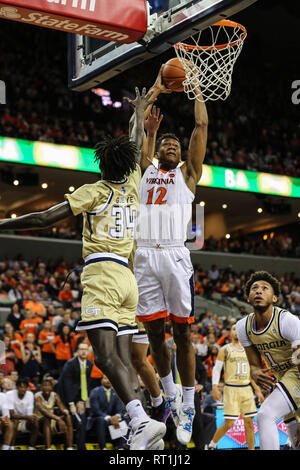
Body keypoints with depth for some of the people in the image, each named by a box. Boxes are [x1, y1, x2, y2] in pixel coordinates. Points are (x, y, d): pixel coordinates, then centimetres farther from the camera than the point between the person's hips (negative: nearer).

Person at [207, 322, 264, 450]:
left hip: (247, 389, 4)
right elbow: (216, 369, -2)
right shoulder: (225, 350, 1)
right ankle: (212, 444, 14)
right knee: (229, 424, -7)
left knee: (249, 423, 1)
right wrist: (215, 387, -15)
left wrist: (258, 390, 18)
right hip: (231, 389, -4)